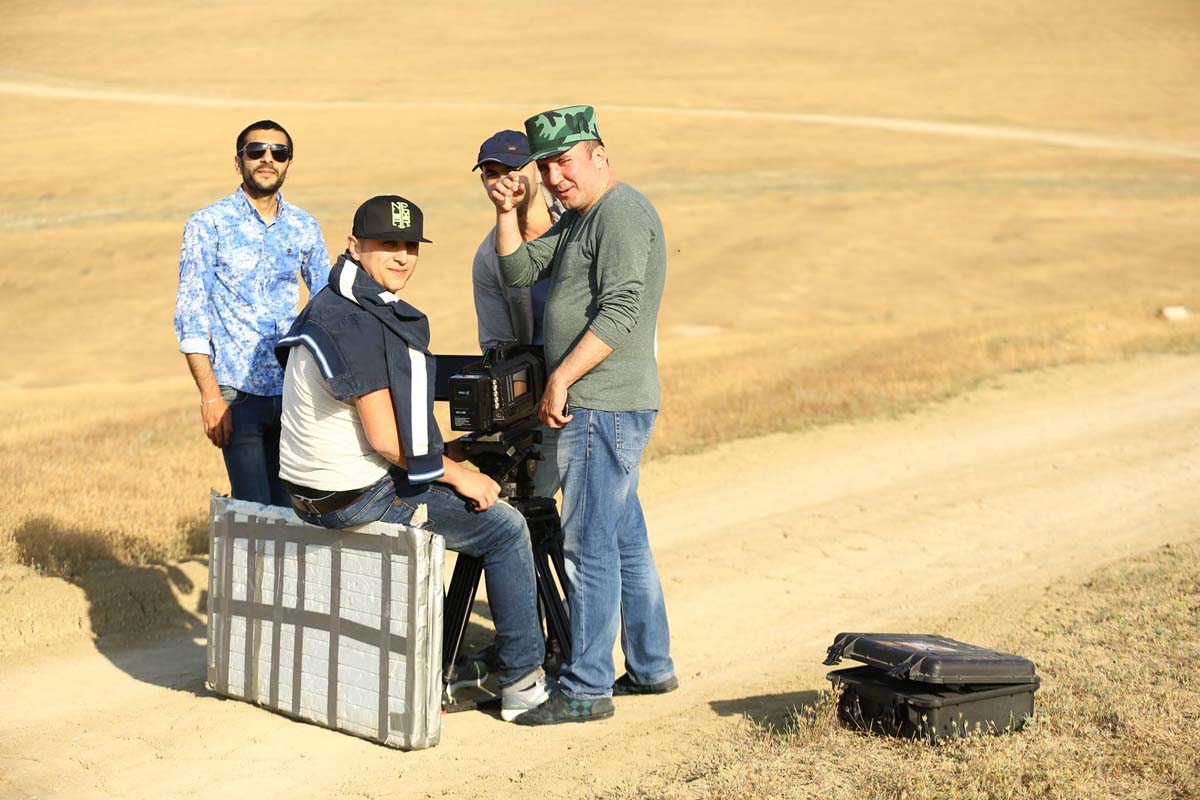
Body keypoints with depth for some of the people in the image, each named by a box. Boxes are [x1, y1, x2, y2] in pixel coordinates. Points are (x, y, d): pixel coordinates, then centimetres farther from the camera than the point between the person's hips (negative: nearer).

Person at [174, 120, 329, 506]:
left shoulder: (304, 228, 10)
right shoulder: (208, 224, -2)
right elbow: (190, 316, -5)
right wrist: (210, 395, -14)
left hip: (294, 391, 4)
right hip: (238, 391, -4)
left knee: (292, 506, 5)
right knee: (254, 509, -11)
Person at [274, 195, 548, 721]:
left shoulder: (336, 305, 11)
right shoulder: (357, 323, -22)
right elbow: (385, 439, -22)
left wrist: (442, 454, 16)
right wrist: (458, 475, -10)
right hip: (358, 496, -10)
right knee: (506, 529, 1)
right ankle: (524, 683, 7)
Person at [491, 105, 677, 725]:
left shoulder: (622, 214, -13)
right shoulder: (579, 217, 19)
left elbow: (618, 313, -21)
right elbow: (518, 271, 17)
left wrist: (560, 379, -21)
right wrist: (507, 213, 3)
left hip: (604, 406, -10)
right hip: (598, 405, 10)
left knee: (589, 544, -8)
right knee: (625, 539, 16)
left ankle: (585, 688, -4)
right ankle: (650, 667, 25)